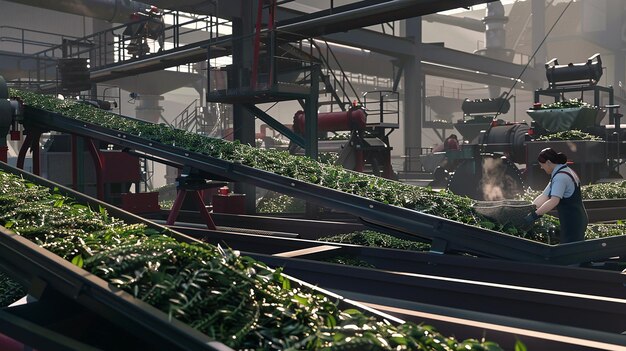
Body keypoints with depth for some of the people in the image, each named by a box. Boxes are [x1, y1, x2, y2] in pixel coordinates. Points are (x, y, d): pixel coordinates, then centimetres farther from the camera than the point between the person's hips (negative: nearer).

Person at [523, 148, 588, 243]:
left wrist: (534, 215, -34)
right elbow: (544, 196, 9)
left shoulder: (561, 177, -19)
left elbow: (554, 201, -32)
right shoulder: (564, 172, 14)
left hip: (572, 223, -10)